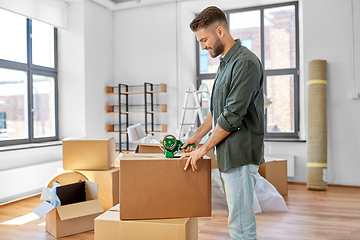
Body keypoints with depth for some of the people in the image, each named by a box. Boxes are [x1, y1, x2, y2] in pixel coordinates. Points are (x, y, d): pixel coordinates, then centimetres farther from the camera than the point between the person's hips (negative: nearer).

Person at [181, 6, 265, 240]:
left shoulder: (245, 62, -14)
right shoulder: (226, 63, 17)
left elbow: (232, 116, -19)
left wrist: (204, 148, -10)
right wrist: (197, 136, 16)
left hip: (240, 154, -9)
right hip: (228, 154, 9)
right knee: (238, 219, 17)